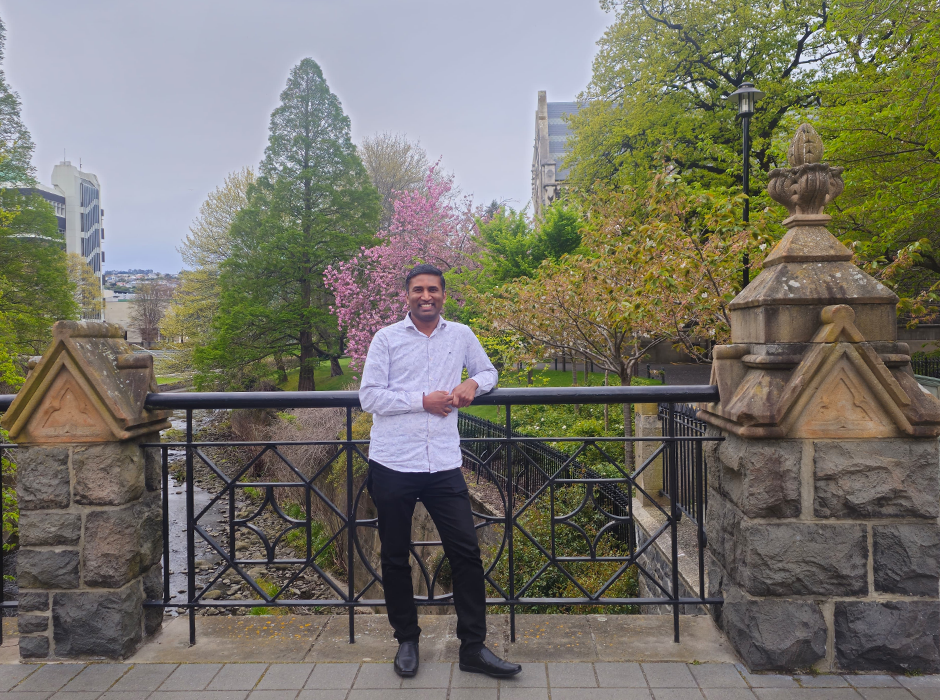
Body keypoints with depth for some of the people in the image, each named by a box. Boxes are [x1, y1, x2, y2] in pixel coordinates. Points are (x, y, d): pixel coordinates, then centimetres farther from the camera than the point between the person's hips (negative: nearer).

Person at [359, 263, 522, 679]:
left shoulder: (461, 335, 9)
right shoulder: (387, 338, 1)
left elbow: (488, 370, 22)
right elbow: (368, 397, -4)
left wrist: (474, 383, -1)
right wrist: (423, 401, -12)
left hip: (443, 465, 2)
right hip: (392, 465, -1)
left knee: (466, 552, 1)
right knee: (396, 557, 11)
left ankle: (473, 647, 15)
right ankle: (406, 640, 30)